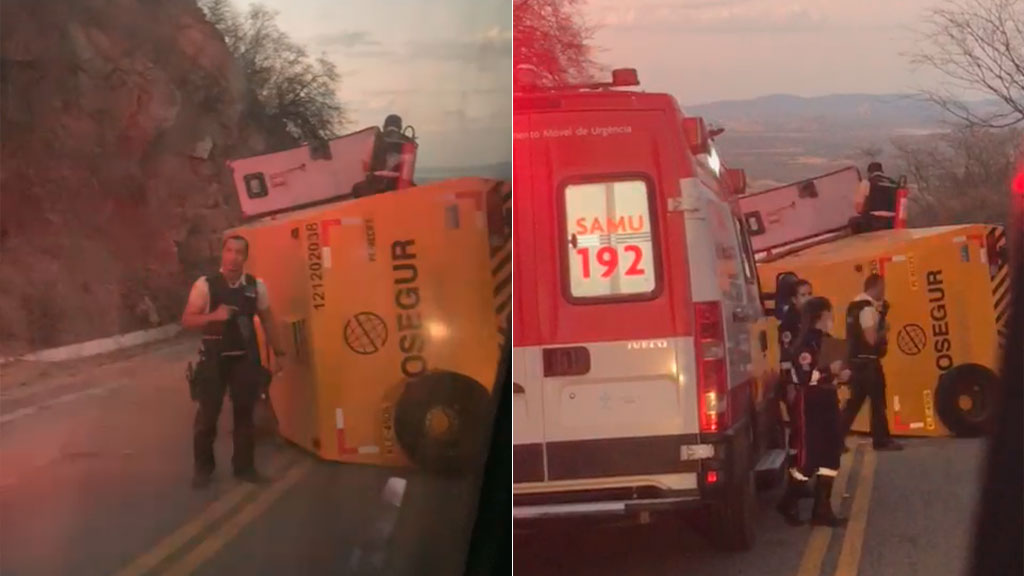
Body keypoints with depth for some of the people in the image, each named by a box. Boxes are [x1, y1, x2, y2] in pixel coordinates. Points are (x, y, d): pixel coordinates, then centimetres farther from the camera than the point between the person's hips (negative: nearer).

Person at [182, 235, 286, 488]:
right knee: (207, 414, 3)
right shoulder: (205, 285, -9)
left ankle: (244, 466, 21)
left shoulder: (256, 286, -1)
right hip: (214, 358, -2)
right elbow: (187, 320, -8)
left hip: (245, 357, 2)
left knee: (244, 412, 9)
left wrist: (278, 352, 10)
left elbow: (266, 320, 9)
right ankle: (203, 468, 17)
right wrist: (214, 316, -25)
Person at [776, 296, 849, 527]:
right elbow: (804, 377, -26)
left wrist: (840, 374, 8)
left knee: (831, 453, 7)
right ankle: (788, 504, 12)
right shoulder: (805, 344, -15)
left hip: (828, 402, 9)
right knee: (809, 455, -6)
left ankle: (822, 509, 12)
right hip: (811, 405, -9)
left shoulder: (827, 341, 14)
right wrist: (830, 371, -27)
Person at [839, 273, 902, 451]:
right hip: (867, 361, -9)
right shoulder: (868, 308, -17)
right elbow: (872, 338, -23)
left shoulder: (855, 305, 13)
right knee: (877, 401, 3)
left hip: (855, 360, 9)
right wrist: (885, 330, -4)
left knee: (855, 401, 12)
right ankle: (882, 440, 11)